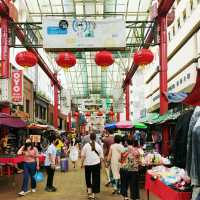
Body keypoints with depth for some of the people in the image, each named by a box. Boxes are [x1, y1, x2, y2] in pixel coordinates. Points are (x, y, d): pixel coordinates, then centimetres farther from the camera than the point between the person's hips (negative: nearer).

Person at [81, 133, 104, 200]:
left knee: (88, 178, 19)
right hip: (96, 164, 0)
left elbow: (83, 156, -4)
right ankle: (93, 194, 6)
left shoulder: (86, 145, -2)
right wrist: (100, 163, 16)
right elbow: (101, 157, 1)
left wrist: (82, 163, 6)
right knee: (95, 179, 5)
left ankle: (89, 191, 20)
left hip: (87, 164, 1)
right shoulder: (98, 146, 0)